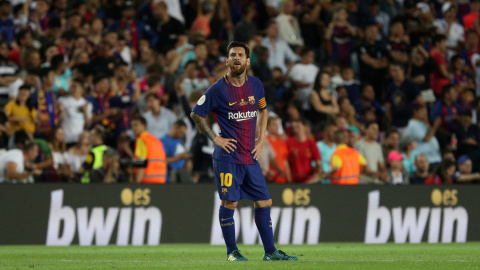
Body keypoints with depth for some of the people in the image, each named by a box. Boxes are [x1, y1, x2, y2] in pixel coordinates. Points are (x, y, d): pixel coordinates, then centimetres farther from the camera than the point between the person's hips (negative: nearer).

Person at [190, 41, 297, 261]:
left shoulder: (256, 85, 8)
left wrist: (261, 140, 13)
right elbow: (196, 114, 1)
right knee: (229, 202, -7)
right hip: (227, 156, -5)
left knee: (264, 202, 4)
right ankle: (231, 251, 2)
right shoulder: (218, 90, -6)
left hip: (251, 156, 5)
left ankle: (270, 251, 11)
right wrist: (215, 138, -5)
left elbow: (263, 111, 24)